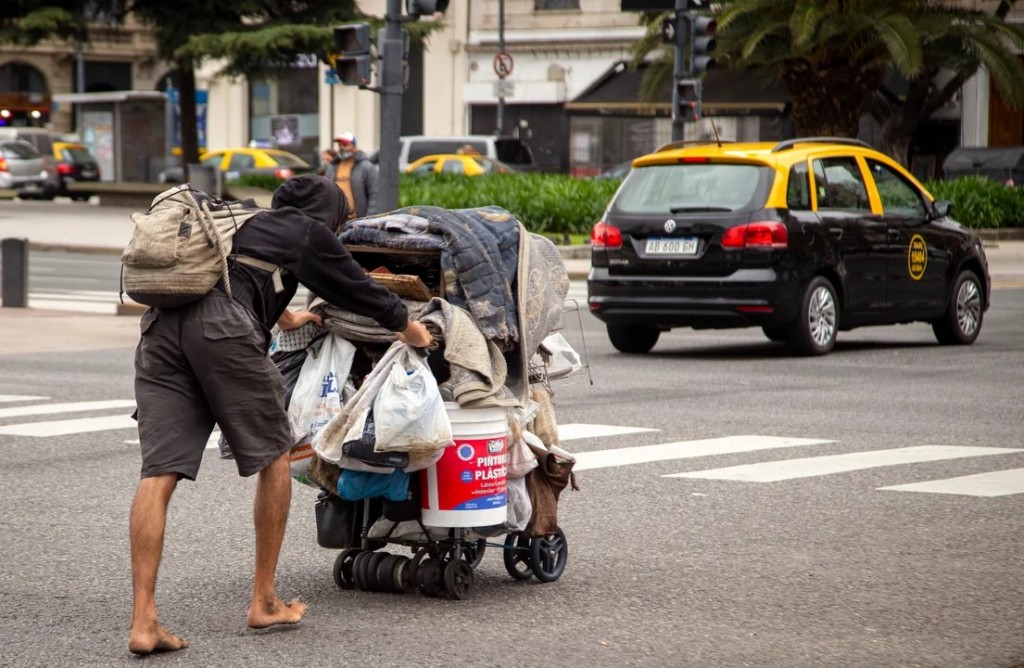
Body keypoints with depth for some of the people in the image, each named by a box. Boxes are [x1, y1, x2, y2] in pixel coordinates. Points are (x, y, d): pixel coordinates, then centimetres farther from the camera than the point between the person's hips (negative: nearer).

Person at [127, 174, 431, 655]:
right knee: (272, 456, 13)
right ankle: (264, 603, 18)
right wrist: (406, 325, 47)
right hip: (221, 327, -6)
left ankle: (143, 621, -11)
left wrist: (281, 315, 77)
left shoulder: (243, 223, 38)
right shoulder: (308, 232, 19)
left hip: (160, 327, 6)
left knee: (159, 474, -1)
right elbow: (353, 286, 29)